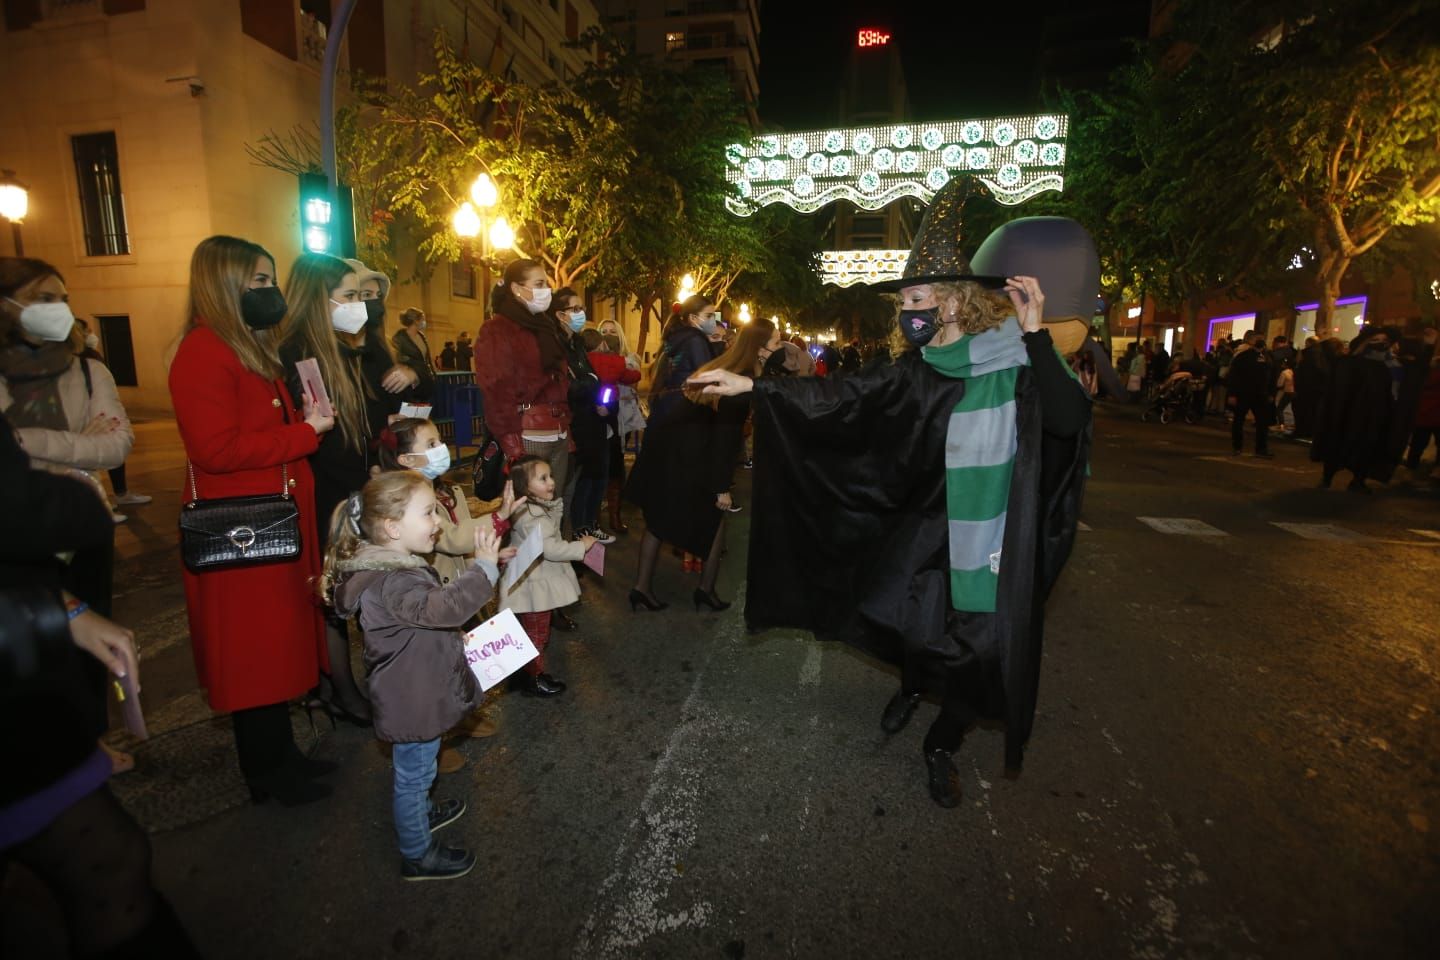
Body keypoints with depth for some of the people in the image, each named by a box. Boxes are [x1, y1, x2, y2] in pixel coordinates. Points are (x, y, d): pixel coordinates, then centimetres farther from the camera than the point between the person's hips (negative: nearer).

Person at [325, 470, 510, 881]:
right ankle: (418, 854, 31)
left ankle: (418, 813, 53)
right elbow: (440, 606, -48)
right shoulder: (390, 582, -31)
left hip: (417, 693, 10)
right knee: (414, 773, 11)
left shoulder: (395, 566, 3)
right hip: (413, 703, -10)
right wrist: (484, 568, -47)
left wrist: (453, 637, 13)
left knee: (415, 769, 30)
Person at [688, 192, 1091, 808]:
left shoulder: (1016, 355, -11)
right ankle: (912, 684, 34)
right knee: (898, 617, -5)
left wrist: (1036, 333, -30)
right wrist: (751, 385, -12)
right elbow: (843, 395, -7)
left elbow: (1068, 420, -25)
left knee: (984, 653, 0)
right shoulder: (918, 371, -1)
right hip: (934, 525, 3)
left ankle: (941, 747, 30)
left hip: (1003, 534, -2)